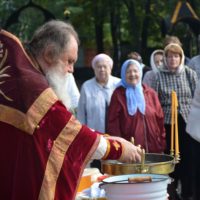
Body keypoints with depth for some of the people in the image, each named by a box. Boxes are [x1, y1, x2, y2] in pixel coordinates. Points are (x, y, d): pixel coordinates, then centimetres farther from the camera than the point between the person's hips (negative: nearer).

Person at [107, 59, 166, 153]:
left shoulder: (150, 93, 11)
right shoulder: (118, 94, 1)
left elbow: (160, 119, 11)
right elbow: (113, 123, -3)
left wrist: (162, 144, 6)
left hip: (153, 148, 4)